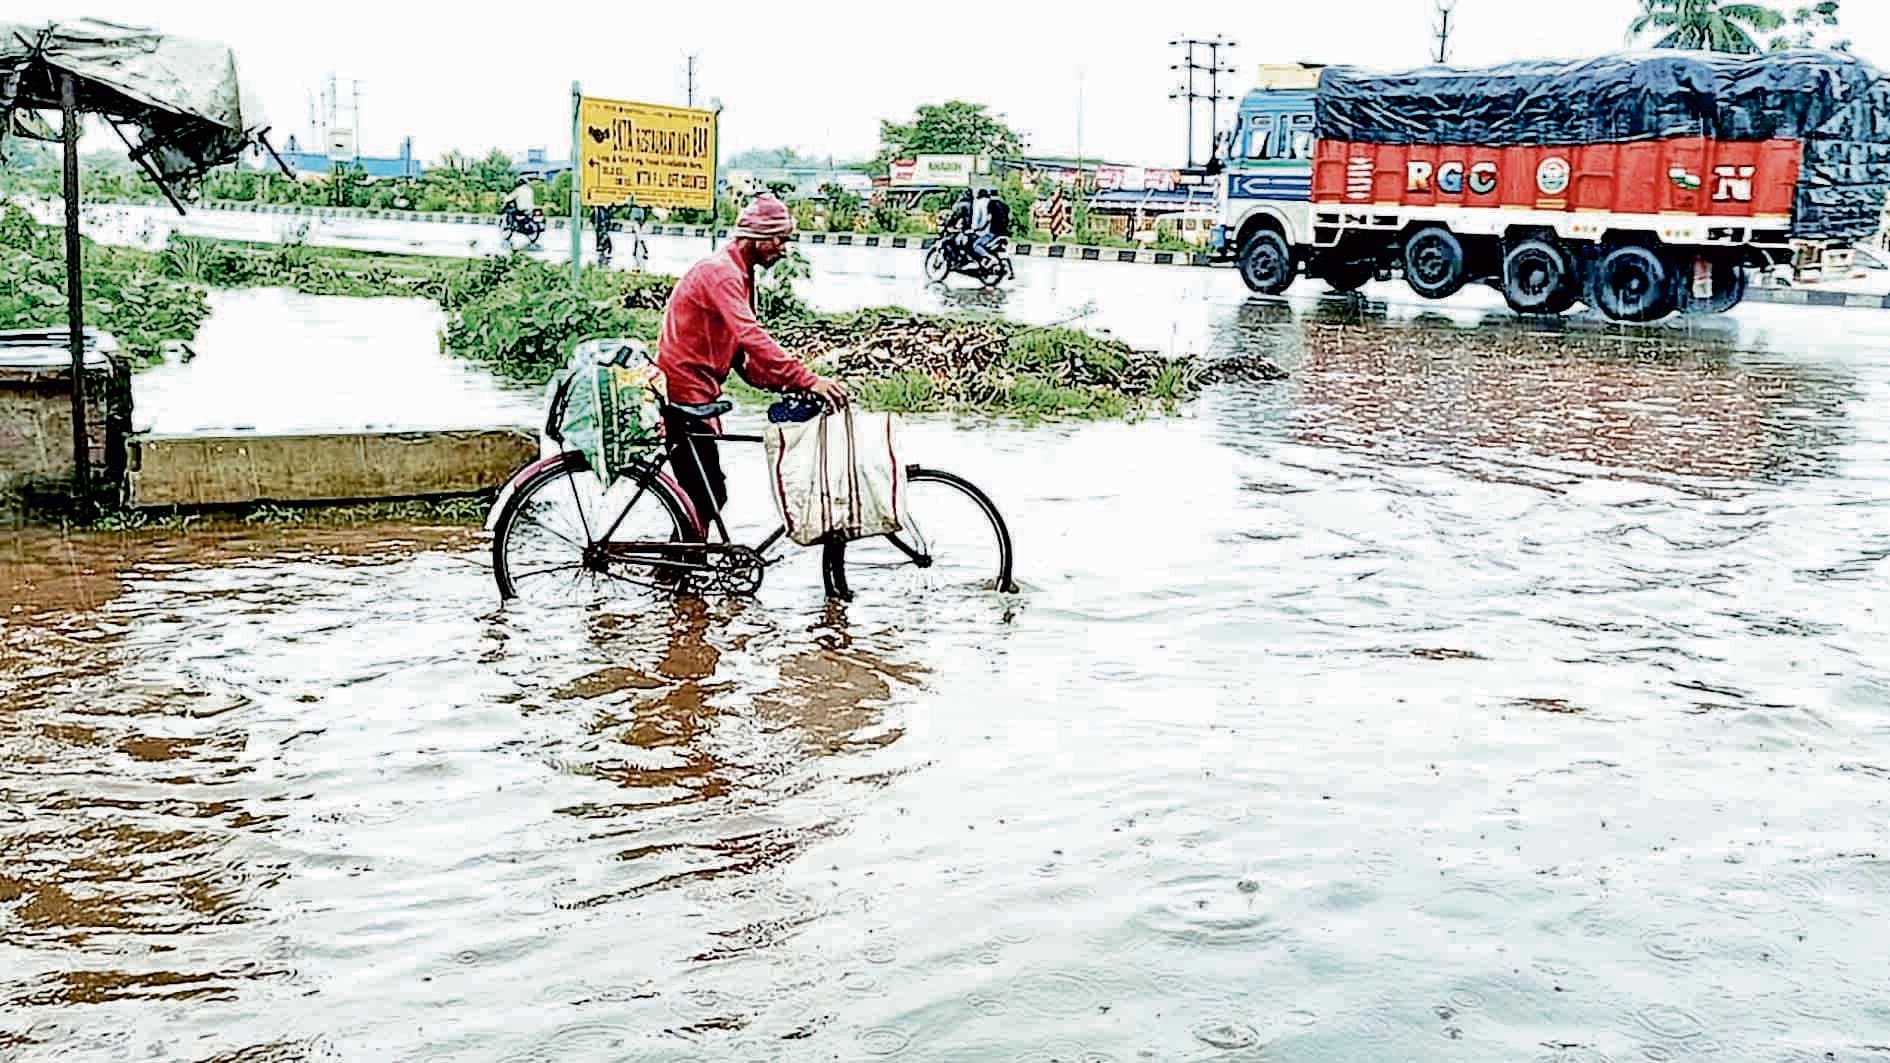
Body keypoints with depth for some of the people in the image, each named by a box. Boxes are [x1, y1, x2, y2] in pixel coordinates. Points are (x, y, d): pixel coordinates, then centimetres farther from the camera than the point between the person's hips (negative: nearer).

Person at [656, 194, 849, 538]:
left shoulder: (738, 275, 17)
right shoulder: (719, 272, -16)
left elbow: (742, 352, 15)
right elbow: (751, 337, -29)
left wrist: (785, 385, 0)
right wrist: (806, 380, -34)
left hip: (698, 396, 10)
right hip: (685, 396, -10)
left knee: (710, 496, 13)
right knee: (706, 499, -11)